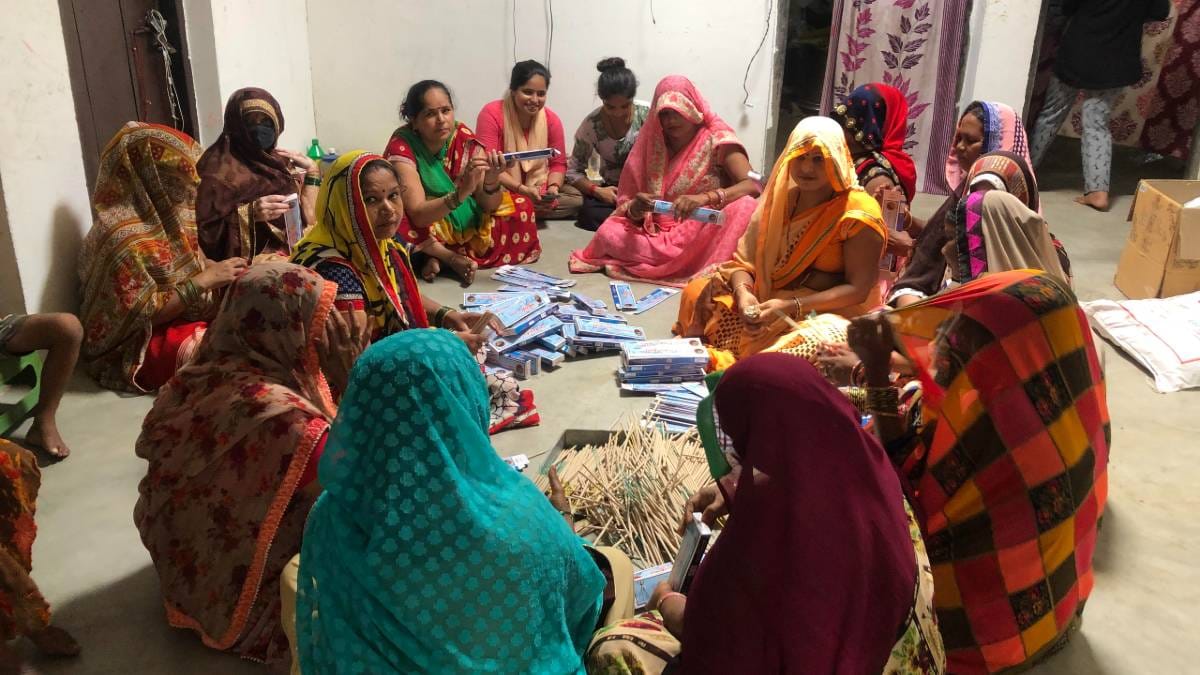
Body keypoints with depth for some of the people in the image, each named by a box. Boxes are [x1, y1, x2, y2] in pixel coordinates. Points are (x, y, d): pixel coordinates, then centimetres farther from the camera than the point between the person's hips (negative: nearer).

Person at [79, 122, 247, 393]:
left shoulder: (162, 211, 1)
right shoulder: (125, 238, -25)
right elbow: (142, 315, -23)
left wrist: (220, 271, -8)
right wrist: (205, 280, -26)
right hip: (141, 343, -9)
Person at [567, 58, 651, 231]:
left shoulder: (648, 114, -16)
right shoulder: (591, 125, -12)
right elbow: (574, 171, -5)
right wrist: (597, 190, -24)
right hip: (612, 190, 0)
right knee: (590, 213, -29)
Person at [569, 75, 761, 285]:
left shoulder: (716, 139, -4)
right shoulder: (651, 142, 6)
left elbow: (753, 185, -18)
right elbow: (629, 205, 4)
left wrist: (704, 198, -35)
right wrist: (636, 208, -22)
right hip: (658, 233, 3)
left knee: (744, 207, -30)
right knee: (608, 233, -23)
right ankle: (691, 262, -21)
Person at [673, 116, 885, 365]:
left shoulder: (857, 213, -13)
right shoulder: (780, 197, 5)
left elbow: (858, 288, -16)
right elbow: (746, 259, 3)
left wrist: (791, 307, -26)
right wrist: (743, 292, -22)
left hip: (826, 313, -5)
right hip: (769, 300, 5)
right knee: (697, 292, -9)